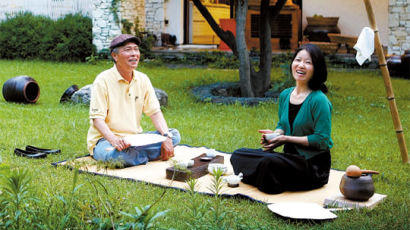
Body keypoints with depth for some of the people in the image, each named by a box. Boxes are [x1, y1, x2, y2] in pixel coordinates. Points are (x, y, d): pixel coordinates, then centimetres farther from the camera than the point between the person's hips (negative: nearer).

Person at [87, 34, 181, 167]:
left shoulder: (142, 79, 7)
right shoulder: (103, 80, -11)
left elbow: (155, 112, 4)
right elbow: (97, 119, -16)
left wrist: (166, 136, -14)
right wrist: (113, 139, -36)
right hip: (104, 139, -5)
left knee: (174, 135, -11)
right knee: (114, 154, -40)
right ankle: (158, 155, -17)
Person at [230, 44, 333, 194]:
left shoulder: (319, 100, -16)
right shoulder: (285, 95, 6)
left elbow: (322, 140, -17)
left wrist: (286, 138, -17)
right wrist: (275, 134, -4)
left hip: (313, 164, -7)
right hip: (290, 156, 7)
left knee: (269, 161, -34)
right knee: (238, 155, -4)